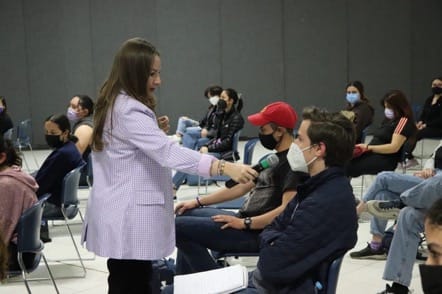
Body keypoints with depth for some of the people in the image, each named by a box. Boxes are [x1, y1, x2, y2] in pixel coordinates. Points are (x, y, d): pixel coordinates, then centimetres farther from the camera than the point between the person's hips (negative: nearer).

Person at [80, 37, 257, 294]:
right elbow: (167, 152, -31)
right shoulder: (129, 110, -20)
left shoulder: (115, 104, 13)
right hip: (129, 218, -11)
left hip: (122, 214, 11)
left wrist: (156, 132, 11)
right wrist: (223, 167, -36)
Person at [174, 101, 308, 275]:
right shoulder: (276, 158, 14)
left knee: (179, 227, -11)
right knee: (186, 214, 20)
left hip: (257, 232, -11)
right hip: (245, 219, 11)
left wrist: (244, 223, -24)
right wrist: (198, 202, 18)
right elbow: (243, 186, 20)